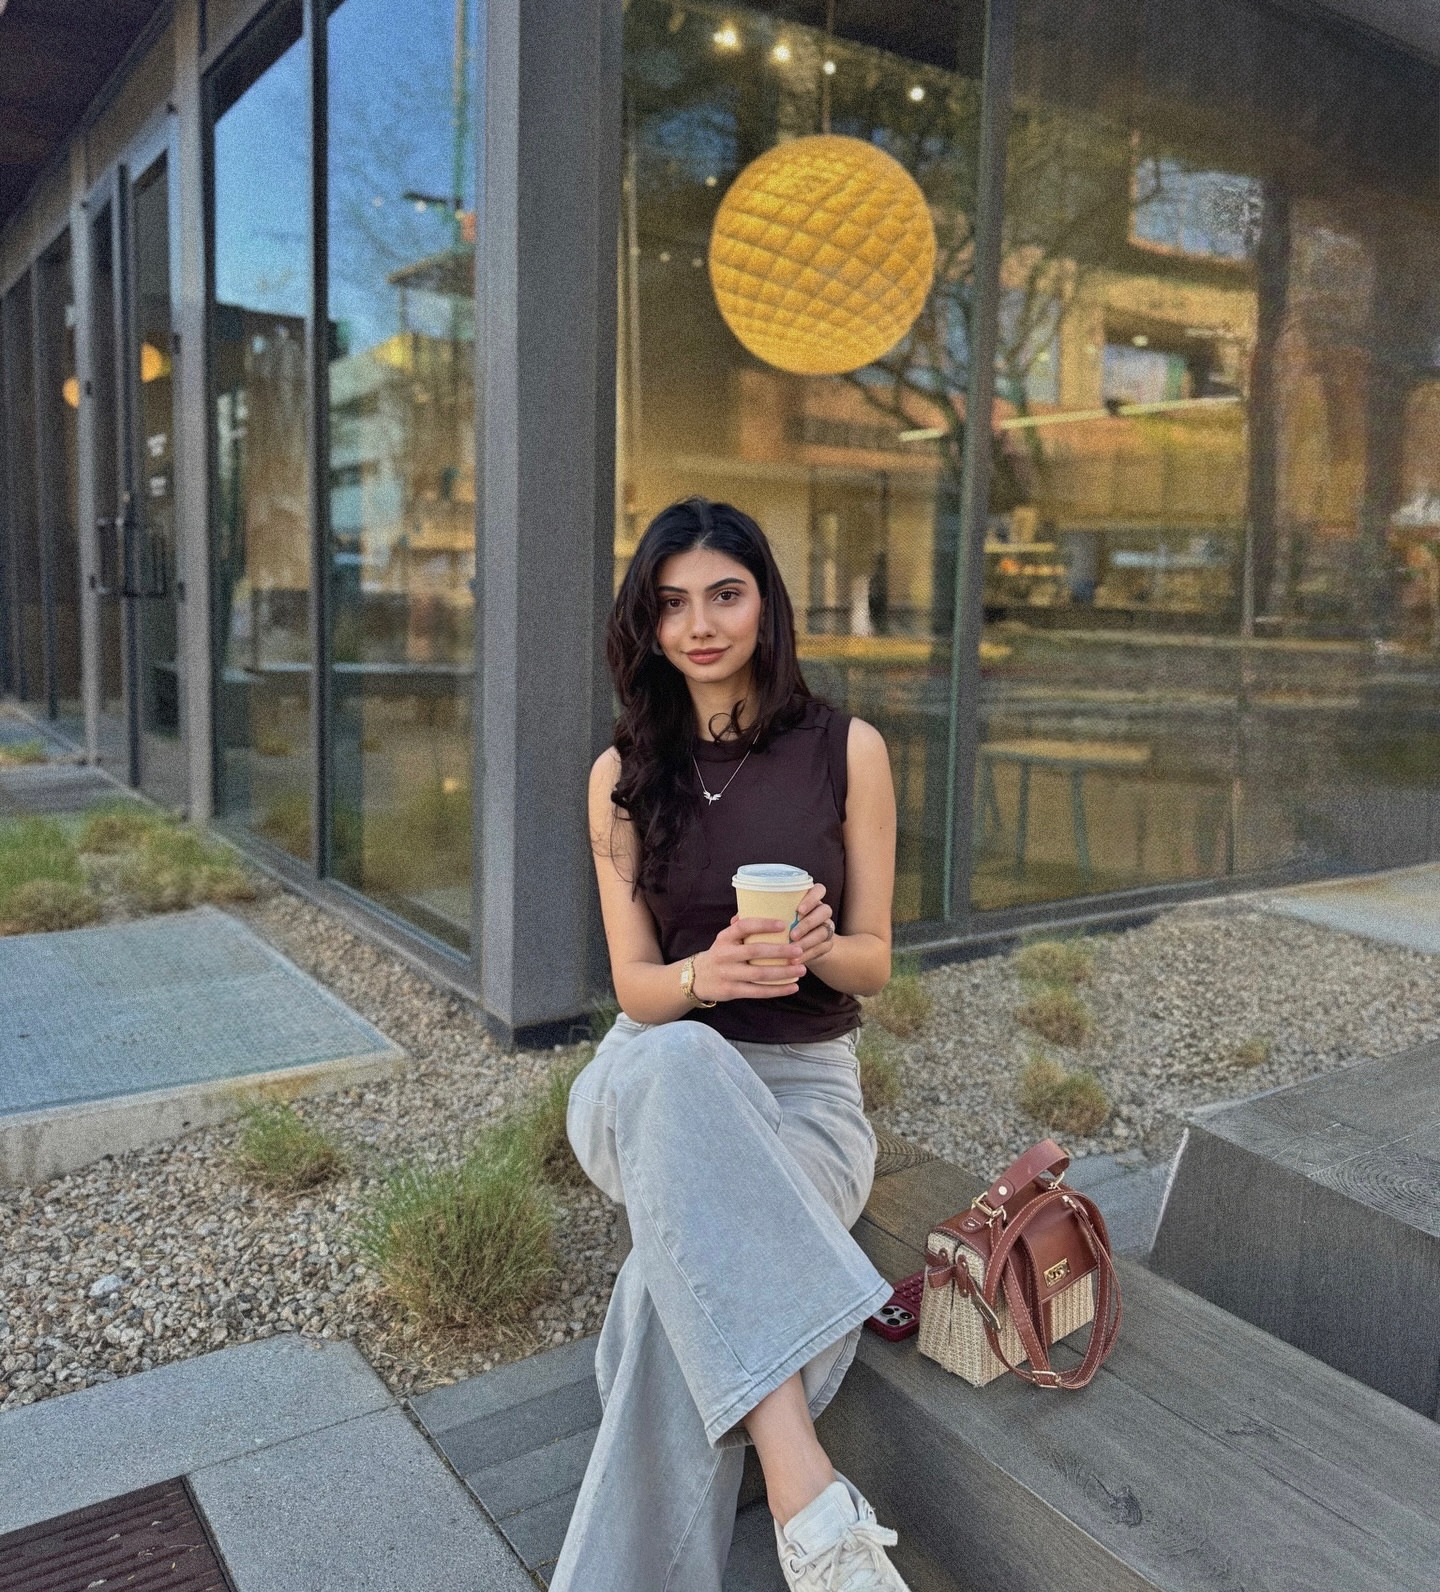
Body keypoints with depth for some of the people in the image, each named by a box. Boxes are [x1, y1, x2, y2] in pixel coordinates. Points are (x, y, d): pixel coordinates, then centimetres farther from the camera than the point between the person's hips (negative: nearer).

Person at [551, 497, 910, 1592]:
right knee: (676, 1066, -41)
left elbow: (874, 963, 1)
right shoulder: (623, 774, 3)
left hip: (806, 1084, 0)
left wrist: (815, 949, -25)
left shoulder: (848, 751, -2)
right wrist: (707, 976, -26)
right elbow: (635, 984, -1)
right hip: (651, 1077, 1)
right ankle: (810, 1501, -45)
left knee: (679, 1281, -36)